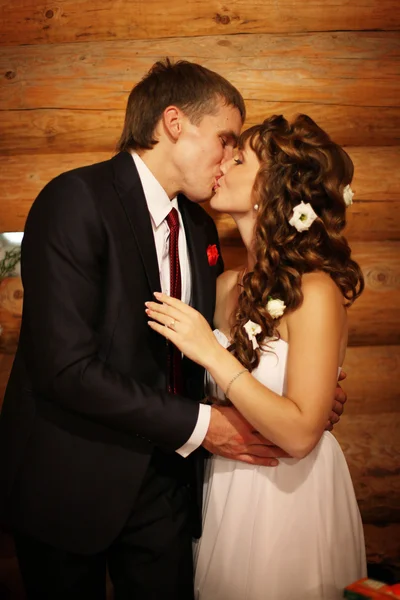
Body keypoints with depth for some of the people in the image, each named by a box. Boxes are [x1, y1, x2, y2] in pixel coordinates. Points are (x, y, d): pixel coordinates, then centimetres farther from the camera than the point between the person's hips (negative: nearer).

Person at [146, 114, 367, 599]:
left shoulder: (315, 291, -21)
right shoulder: (227, 285, -2)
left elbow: (299, 434, -24)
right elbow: (217, 395, 6)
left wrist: (212, 354, -26)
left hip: (289, 497, -6)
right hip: (225, 488, 6)